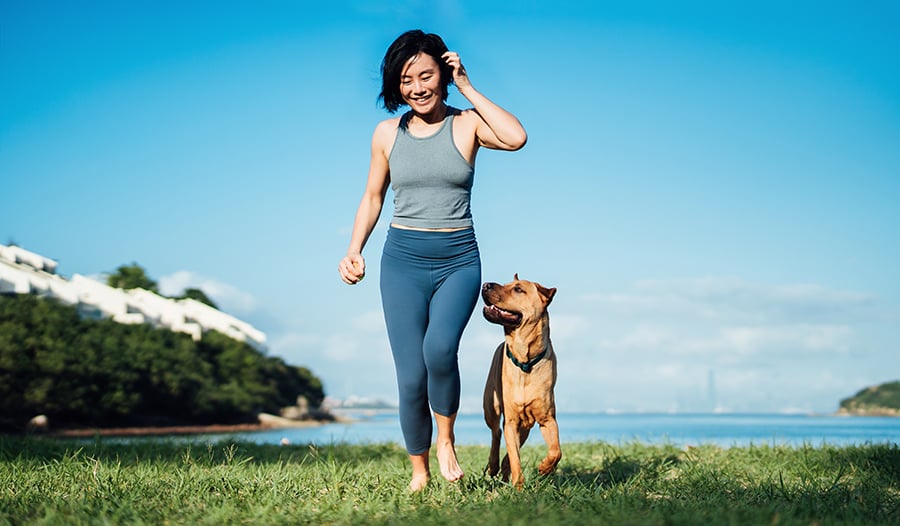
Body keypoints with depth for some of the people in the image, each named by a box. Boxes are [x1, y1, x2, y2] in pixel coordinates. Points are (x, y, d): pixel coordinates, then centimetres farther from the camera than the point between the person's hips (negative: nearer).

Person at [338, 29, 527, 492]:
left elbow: (517, 138, -20)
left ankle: (446, 440, -2)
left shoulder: (467, 125, 0)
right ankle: (419, 470, 16)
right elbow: (372, 198, 15)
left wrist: (467, 88, -12)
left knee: (439, 349, -28)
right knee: (411, 378, -6)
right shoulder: (388, 133, 7)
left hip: (459, 261, -2)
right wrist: (354, 250, 0)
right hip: (403, 260, 2)